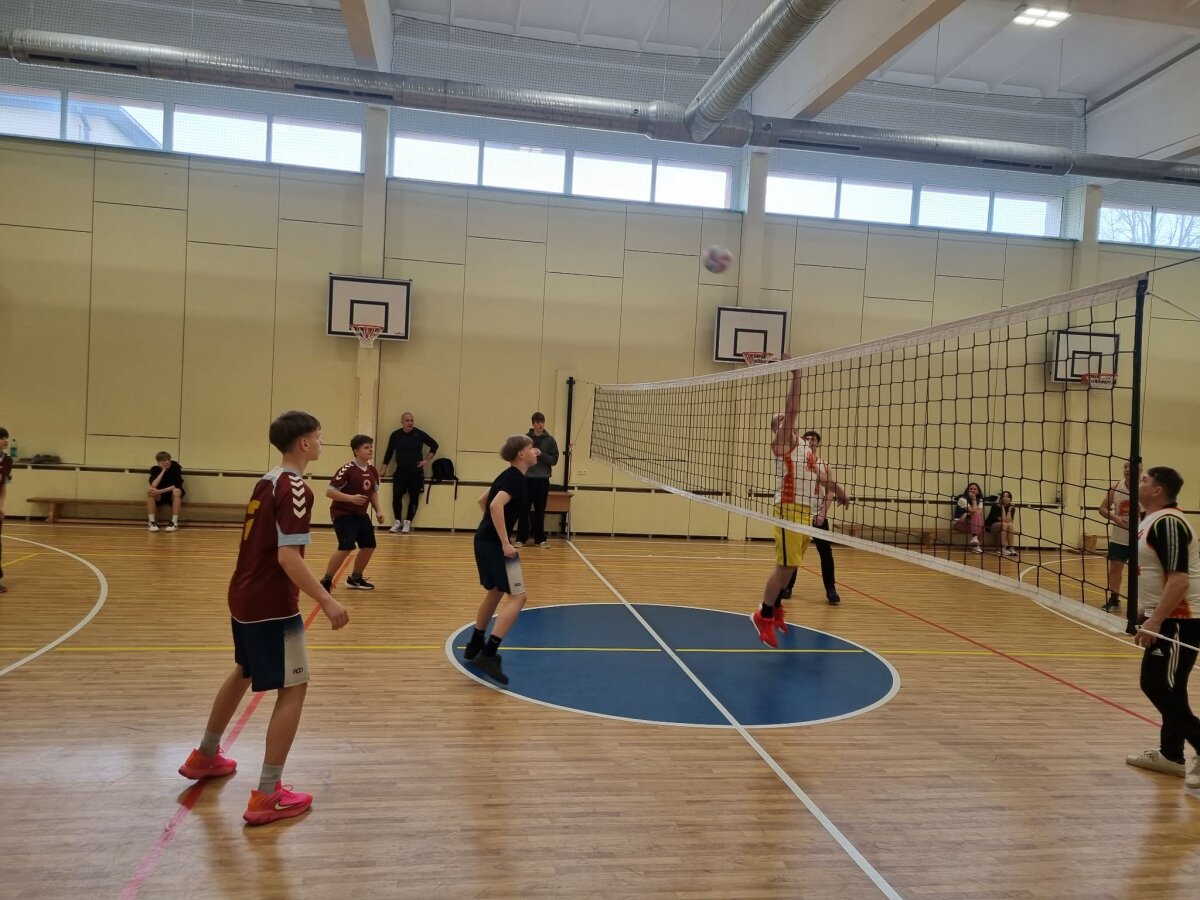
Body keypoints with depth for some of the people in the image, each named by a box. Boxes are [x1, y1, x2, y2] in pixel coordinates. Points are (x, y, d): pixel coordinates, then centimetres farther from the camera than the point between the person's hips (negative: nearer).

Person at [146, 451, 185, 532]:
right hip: (160, 496, 2)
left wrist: (160, 491, -31)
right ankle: (152, 522, -24)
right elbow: (153, 486, -24)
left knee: (177, 491, -35)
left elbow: (177, 485, -22)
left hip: (173, 495, -2)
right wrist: (163, 470, -26)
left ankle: (174, 523, -32)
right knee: (150, 493, -29)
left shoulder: (175, 466, -15)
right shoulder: (155, 469, -9)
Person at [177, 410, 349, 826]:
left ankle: (205, 756, 46)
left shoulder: (267, 481, 9)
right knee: (294, 689, -2)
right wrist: (326, 601, -26)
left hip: (244, 596, 10)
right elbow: (287, 557, -25)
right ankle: (267, 796, 0)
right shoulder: (294, 488, -18)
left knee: (243, 673, 28)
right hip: (272, 605, -10)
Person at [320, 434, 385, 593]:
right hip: (342, 513, -8)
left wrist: (378, 511, 5)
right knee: (346, 547, -20)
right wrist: (351, 498, -30)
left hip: (360, 514, 8)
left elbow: (373, 492, 18)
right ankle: (326, 581, -5)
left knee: (369, 546, 11)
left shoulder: (372, 471, 4)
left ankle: (355, 579, 29)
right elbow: (329, 491, -20)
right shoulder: (348, 469, -19)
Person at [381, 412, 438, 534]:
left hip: (416, 472, -1)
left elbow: (434, 445, 5)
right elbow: (389, 452, 10)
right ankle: (398, 522, 11)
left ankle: (408, 523, 13)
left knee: (414, 498, 1)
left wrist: (427, 460, 0)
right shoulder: (395, 435, 1)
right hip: (400, 471, 1)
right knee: (396, 497, -5)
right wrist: (384, 468, 10)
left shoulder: (419, 434, -3)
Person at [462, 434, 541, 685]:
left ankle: (475, 647, 35)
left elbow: (483, 499, 24)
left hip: (486, 540, 10)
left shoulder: (510, 476, 14)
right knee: (518, 596, -10)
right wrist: (505, 543, -27)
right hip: (495, 543, -10)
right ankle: (488, 654, -16)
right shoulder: (516, 478, -15)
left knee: (496, 592, 23)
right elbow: (496, 505, -30)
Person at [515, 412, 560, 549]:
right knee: (524, 510, 2)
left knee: (540, 511, 7)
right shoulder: (525, 438, 1)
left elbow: (554, 460, 0)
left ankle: (540, 539, 15)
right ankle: (521, 538, 10)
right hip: (526, 479, 0)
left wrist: (541, 454, -14)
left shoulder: (550, 440, 2)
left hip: (543, 480, 0)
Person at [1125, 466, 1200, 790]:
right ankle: (1170, 754, 25)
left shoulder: (1168, 523, -20)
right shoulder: (1153, 521, 11)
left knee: (1164, 690, -6)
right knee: (1158, 685, 15)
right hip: (1166, 618, 10)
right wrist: (1146, 611, 23)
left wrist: (1155, 621, -26)